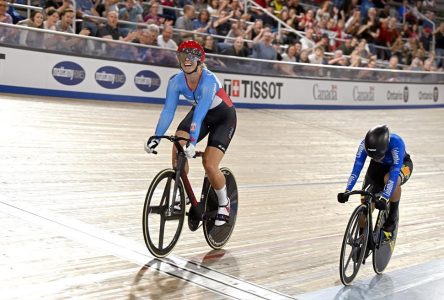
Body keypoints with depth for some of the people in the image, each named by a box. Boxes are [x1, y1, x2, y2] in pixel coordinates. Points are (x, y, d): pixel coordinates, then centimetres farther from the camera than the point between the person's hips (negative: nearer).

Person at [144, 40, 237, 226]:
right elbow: (168, 110, -22)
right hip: (200, 113, 5)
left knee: (209, 166, -17)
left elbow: (200, 112, -44)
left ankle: (224, 204, 10)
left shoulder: (208, 80, -33)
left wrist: (193, 142, -54)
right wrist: (156, 137, -34)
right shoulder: (177, 80, -18)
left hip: (224, 117, -5)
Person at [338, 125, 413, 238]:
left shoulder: (396, 144, -40)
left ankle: (393, 216, -15)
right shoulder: (365, 144, -30)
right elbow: (356, 168, -32)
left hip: (402, 166, -4)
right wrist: (347, 191, -43)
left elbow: (394, 173, -45)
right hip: (379, 166, 4)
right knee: (365, 201, -7)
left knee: (389, 179, -39)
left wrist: (384, 199, -53)